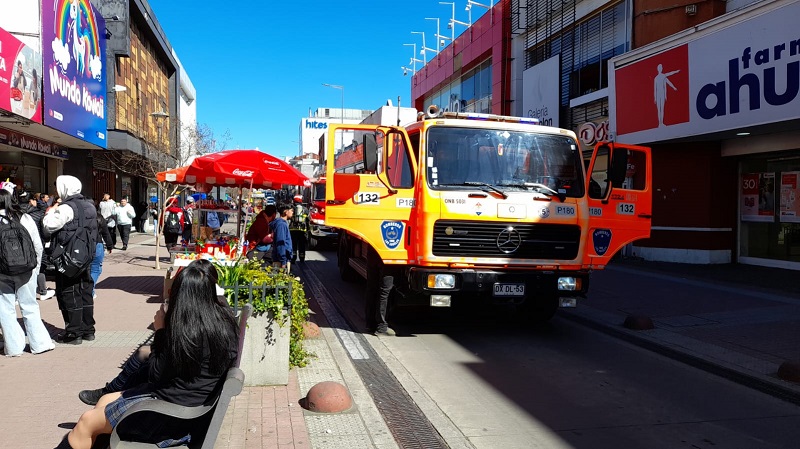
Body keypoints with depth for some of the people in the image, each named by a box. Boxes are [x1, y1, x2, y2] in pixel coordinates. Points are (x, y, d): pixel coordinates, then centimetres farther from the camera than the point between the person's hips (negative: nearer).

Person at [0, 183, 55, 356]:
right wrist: (35, 269, 12)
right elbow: (38, 247, 2)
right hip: (26, 272, 3)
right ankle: (40, 343, 14)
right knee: (30, 307, 13)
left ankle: (14, 347, 14)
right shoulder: (25, 219, -2)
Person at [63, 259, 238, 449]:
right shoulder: (223, 316, -2)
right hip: (191, 398, 9)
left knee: (86, 421, 5)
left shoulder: (188, 329, -27)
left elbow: (155, 376, -14)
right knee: (105, 400, 20)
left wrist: (161, 330, -8)